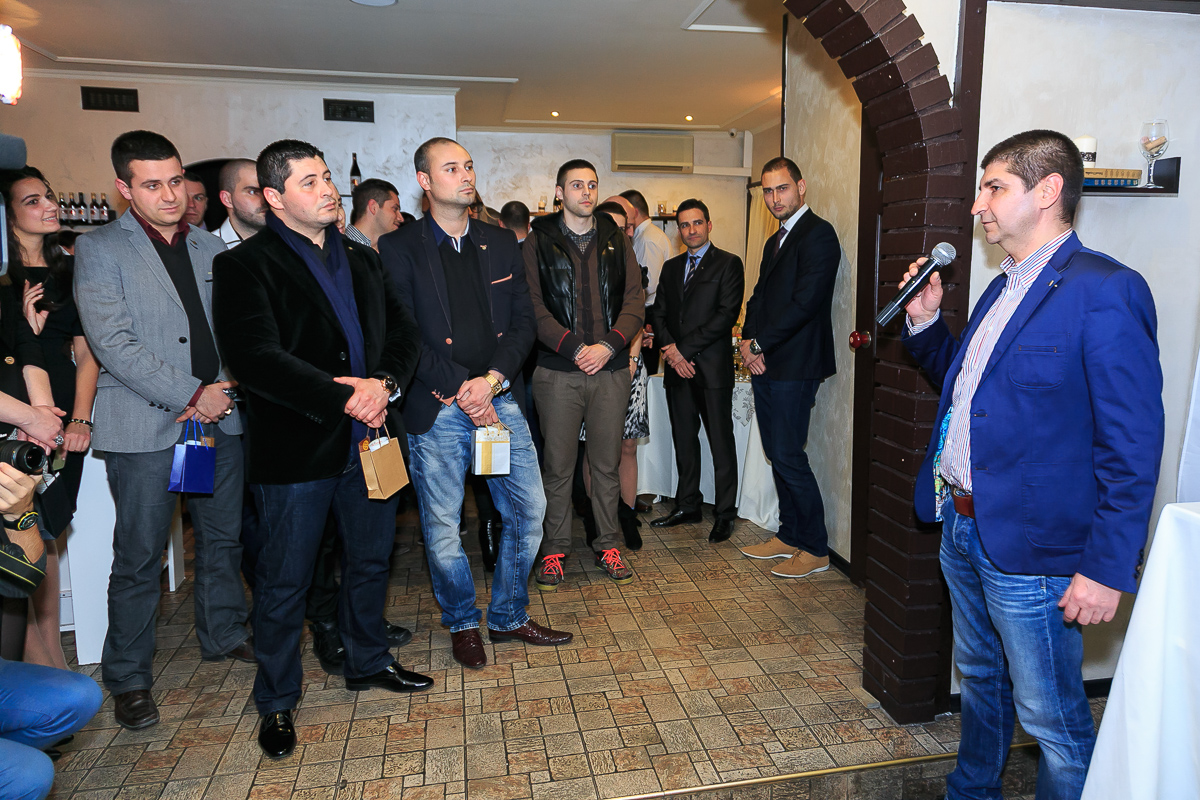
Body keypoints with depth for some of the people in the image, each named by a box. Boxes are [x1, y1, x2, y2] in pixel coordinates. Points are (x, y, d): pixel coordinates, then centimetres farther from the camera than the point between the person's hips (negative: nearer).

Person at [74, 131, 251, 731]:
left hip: (220, 417, 5)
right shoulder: (98, 251, -3)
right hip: (145, 428, -5)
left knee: (225, 537, 14)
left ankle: (224, 634, 34)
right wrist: (191, 397, -15)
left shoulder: (210, 248, 12)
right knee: (139, 558, 3)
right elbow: (112, 344, -12)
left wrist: (226, 387, -3)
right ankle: (128, 678, 18)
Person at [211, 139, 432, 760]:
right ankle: (276, 702, 27)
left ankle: (367, 661, 42)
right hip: (295, 451, -6)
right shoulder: (244, 265, -8)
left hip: (367, 439, 6)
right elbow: (256, 358, -20)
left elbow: (403, 329, 7)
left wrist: (384, 382, -14)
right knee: (284, 580, 8)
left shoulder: (361, 259, 13)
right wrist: (344, 399, -23)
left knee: (370, 558, 20)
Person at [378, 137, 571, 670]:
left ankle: (509, 617, 28)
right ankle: (462, 623, 29)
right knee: (441, 527, 4)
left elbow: (523, 323, 6)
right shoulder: (399, 248, 0)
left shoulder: (502, 245, 12)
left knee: (528, 511, 7)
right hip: (437, 409, -3)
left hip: (501, 400, 4)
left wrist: (493, 379, -10)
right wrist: (459, 388, -14)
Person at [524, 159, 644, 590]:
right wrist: (574, 349, -14)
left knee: (608, 464, 9)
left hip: (610, 368, 3)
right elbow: (533, 305, -4)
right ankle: (554, 549, 17)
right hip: (557, 370, -2)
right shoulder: (538, 242, 4)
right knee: (558, 465, 4)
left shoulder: (616, 240, 12)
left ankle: (607, 545, 23)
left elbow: (635, 299, 5)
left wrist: (608, 346, -9)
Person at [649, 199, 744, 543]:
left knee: (721, 443, -1)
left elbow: (727, 315, -11)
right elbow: (658, 313, 13)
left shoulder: (729, 264, -1)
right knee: (683, 440, 11)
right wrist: (671, 350, -5)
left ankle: (725, 513, 9)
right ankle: (688, 506, 23)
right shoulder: (671, 267, 17)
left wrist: (685, 348, -13)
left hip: (712, 367, -5)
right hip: (678, 368, 6)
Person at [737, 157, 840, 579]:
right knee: (777, 454, 13)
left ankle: (815, 548, 6)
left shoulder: (818, 234, -10)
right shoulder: (775, 241, 21)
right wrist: (748, 341, 1)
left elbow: (805, 302, -19)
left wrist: (759, 345, -13)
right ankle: (790, 535, 25)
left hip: (794, 366, -9)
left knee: (788, 456, -7)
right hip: (765, 366, 9)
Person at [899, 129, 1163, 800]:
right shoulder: (1003, 289, 11)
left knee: (1050, 716, 6)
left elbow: (1132, 447, -19)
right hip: (963, 529, 9)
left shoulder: (1105, 291, -17)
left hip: (1031, 549, -9)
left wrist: (1108, 570, -19)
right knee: (980, 676, 26)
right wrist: (927, 321, 6)